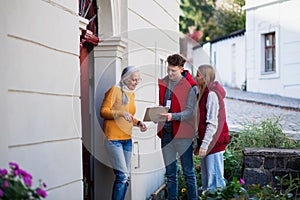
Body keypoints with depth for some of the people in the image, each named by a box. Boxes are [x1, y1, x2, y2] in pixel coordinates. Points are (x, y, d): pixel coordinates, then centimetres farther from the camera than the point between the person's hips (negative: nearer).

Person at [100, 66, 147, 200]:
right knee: (123, 175, -14)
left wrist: (138, 123, 9)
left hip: (127, 139, 8)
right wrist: (121, 113, -25)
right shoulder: (115, 90, -6)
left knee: (126, 177, 7)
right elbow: (103, 111, -11)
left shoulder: (131, 93, 18)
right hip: (113, 138, -8)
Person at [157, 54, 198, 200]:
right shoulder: (162, 83, 9)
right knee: (170, 173, 12)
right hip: (166, 132, 5)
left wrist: (173, 116, -29)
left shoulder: (190, 86, -8)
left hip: (183, 133, -5)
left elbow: (190, 111, -14)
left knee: (188, 172, 2)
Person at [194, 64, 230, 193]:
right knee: (206, 178, 17)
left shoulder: (212, 94, -15)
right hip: (207, 143, 10)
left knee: (214, 178, -4)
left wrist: (204, 144, -21)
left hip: (213, 143, -10)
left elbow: (212, 123, -20)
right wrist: (199, 144, 18)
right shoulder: (204, 93, 15)